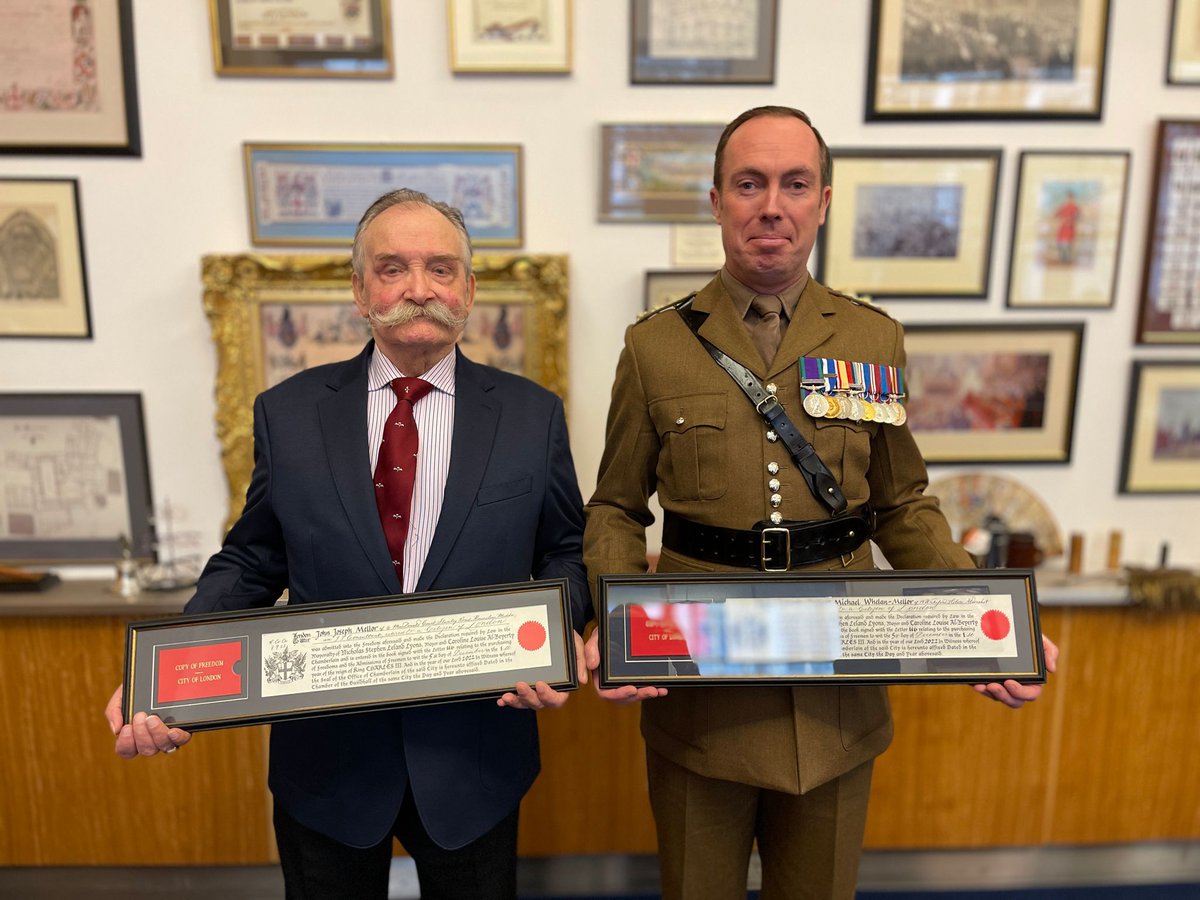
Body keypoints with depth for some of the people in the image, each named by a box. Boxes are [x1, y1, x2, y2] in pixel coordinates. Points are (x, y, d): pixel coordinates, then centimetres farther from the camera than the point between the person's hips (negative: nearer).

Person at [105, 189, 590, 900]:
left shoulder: (533, 415, -4)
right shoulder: (288, 413, -3)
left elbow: (566, 552, 2)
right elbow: (250, 562, 2)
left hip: (474, 758, 0)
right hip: (324, 758, 1)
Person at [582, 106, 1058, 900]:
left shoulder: (875, 340, 1)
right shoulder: (656, 345, -4)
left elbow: (903, 506, 8)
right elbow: (618, 507, 2)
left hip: (839, 695, 2)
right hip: (697, 696, -1)